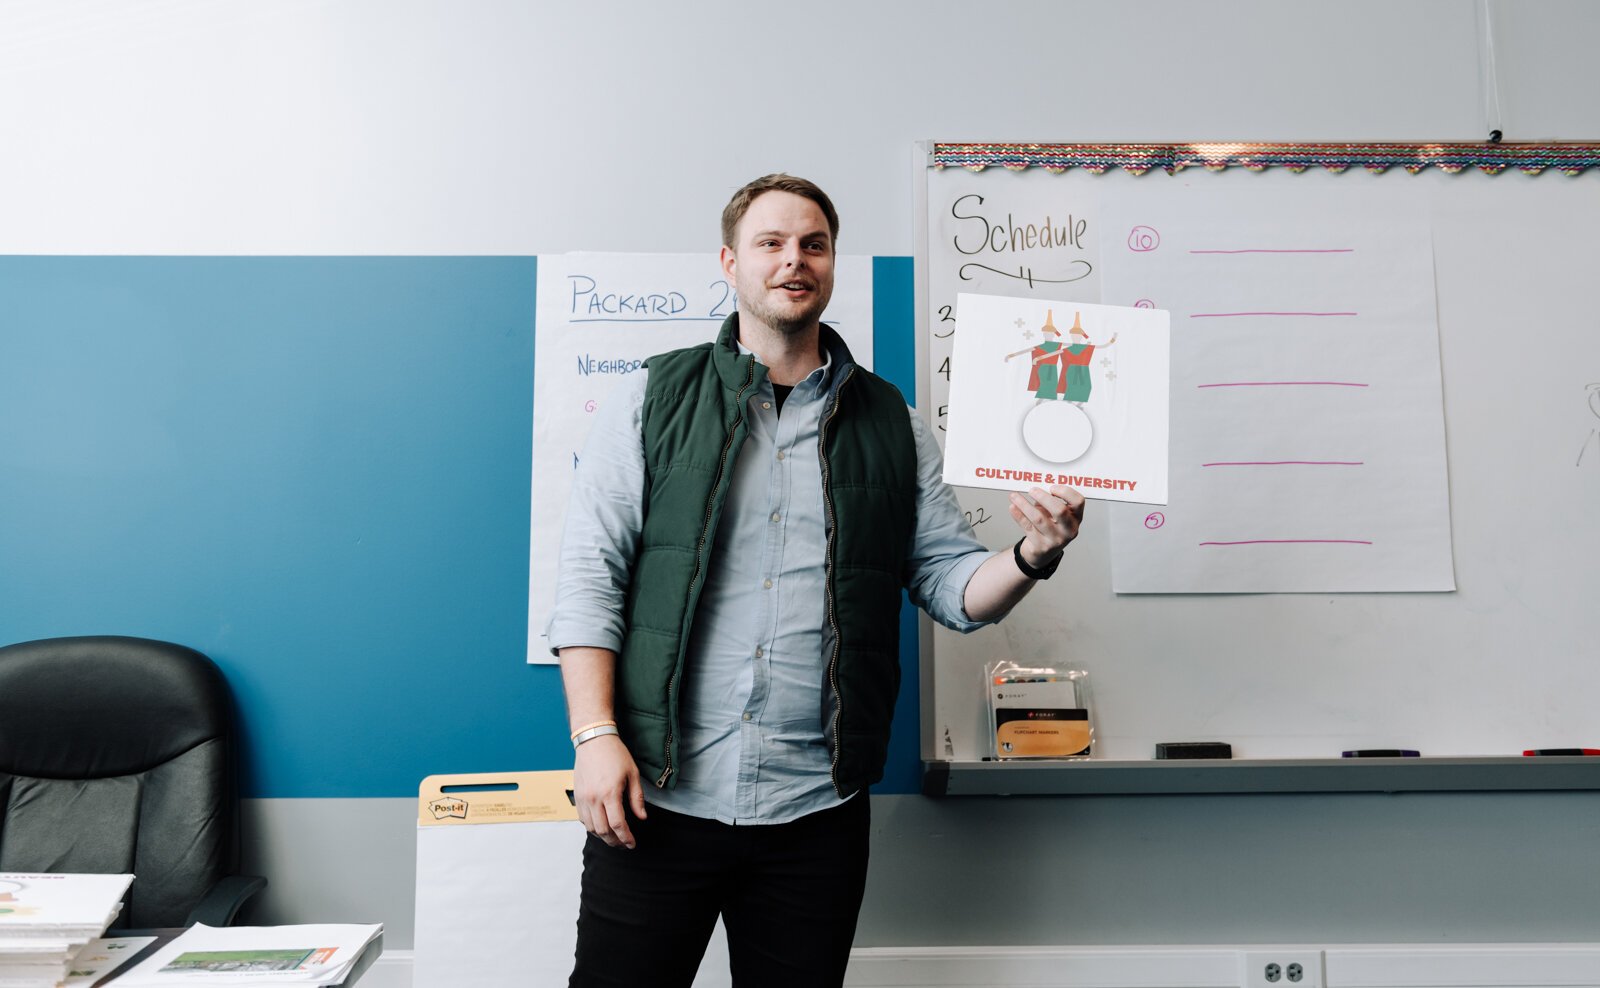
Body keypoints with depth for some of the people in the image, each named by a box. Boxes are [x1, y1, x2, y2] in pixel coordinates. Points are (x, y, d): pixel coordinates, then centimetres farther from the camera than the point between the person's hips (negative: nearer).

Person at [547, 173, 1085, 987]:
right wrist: (595, 734, -10)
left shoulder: (890, 423, 9)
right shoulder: (655, 397, 4)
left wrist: (1033, 555, -12)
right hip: (656, 797, -1)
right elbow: (590, 573, -1)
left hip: (816, 808, 2)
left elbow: (951, 579, 8)